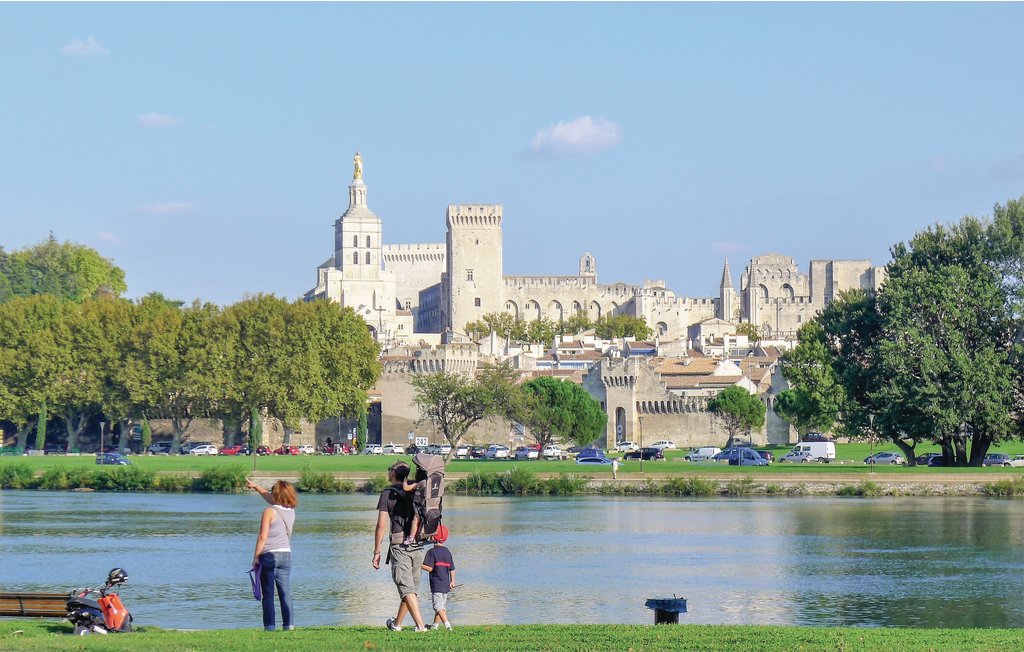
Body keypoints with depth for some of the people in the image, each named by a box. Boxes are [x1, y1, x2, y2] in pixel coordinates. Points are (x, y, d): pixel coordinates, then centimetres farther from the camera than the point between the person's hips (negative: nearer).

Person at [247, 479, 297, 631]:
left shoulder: (269, 512, -12)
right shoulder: (291, 511, 6)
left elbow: (263, 537, -14)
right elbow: (271, 499, 23)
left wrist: (255, 557, -5)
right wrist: (255, 486, 34)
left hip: (269, 555, -5)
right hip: (286, 554, 5)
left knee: (268, 594, 0)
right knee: (286, 593, 6)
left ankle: (270, 626, -3)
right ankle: (288, 624, -1)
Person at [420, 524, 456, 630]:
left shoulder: (432, 552, -10)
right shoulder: (447, 552, 10)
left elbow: (429, 568, -16)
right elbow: (452, 569, 13)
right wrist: (452, 581, 21)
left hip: (436, 584, -7)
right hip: (446, 584, 7)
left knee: (438, 606, -10)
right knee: (441, 605, 17)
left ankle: (447, 624, -27)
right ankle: (435, 625, 27)